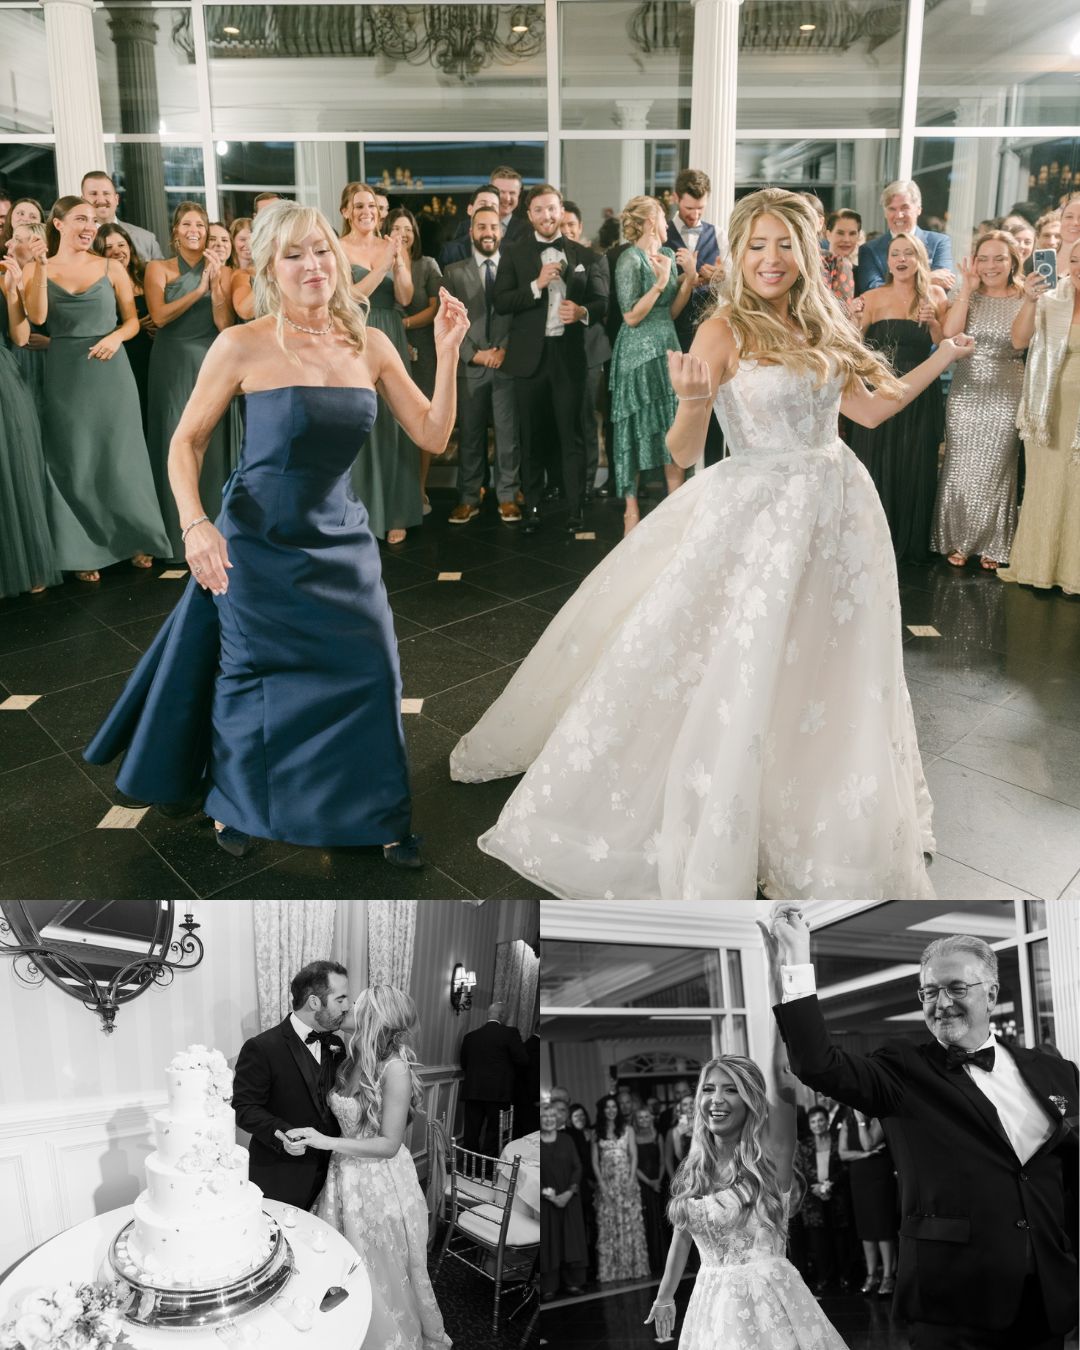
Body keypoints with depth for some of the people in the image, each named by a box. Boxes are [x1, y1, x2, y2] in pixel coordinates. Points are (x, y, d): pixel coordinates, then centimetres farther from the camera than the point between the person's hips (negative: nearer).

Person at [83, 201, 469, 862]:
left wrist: (447, 354, -12)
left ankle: (380, 815, 21)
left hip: (340, 536, 3)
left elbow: (433, 436, 0)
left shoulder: (370, 345, -1)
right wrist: (195, 523, -21)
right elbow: (188, 441, -6)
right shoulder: (244, 346, -12)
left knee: (371, 670, 1)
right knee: (251, 671, 11)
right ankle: (237, 808, 35)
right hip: (259, 538, -3)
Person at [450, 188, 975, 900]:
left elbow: (870, 408, 21)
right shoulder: (725, 329, -8)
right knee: (733, 681, -4)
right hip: (756, 514, -6)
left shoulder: (821, 327, 10)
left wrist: (944, 357, 24)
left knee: (826, 681, 15)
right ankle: (711, 847, 12)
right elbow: (683, 453, -15)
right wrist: (693, 401, -35)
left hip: (838, 512, 6)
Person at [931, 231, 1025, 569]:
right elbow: (949, 332, -13)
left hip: (1007, 397, -1)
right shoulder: (966, 296, 6)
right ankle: (957, 540, 19)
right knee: (961, 468, 6)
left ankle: (992, 545, 18)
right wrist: (967, 288, -11)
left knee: (997, 470, 5)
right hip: (966, 393, 1)